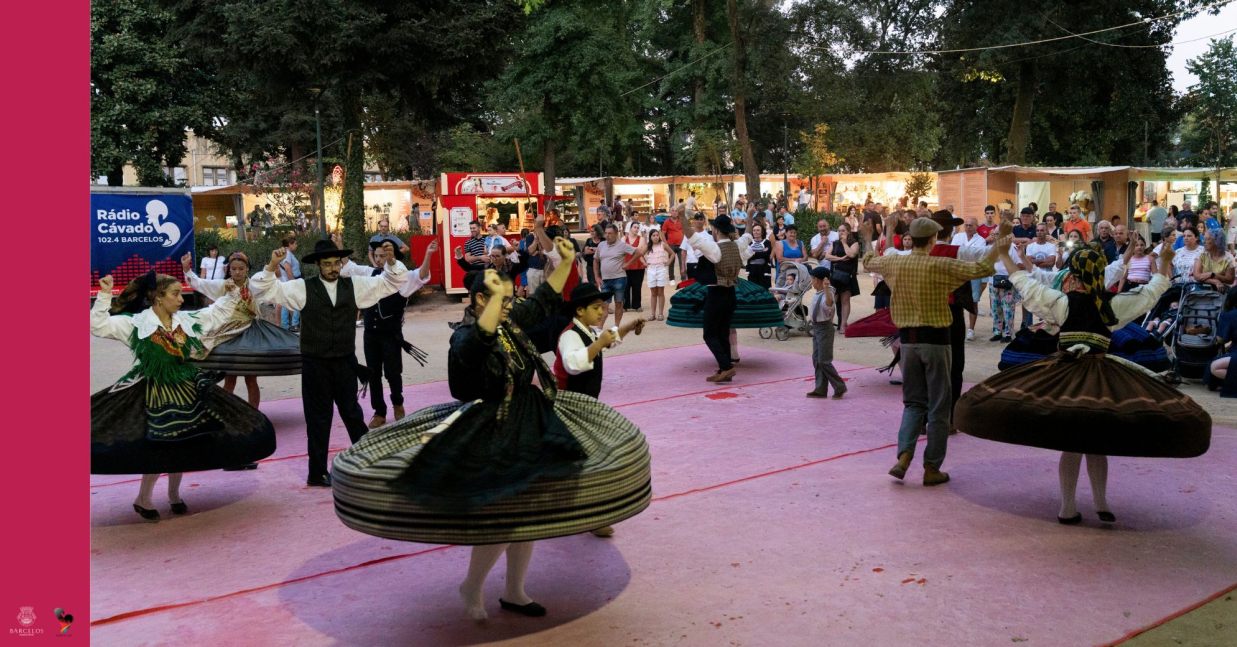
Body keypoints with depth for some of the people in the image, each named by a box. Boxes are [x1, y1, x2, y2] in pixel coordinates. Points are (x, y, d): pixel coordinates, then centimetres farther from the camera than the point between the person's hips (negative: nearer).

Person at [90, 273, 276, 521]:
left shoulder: (188, 320, 5)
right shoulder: (136, 324, -8)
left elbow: (219, 314, 19)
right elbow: (98, 325, -16)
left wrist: (230, 293, 9)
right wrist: (105, 295, -23)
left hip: (186, 389, 5)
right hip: (156, 393, -5)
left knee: (183, 444, 9)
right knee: (159, 447, -7)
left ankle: (174, 493, 29)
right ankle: (143, 499, 13)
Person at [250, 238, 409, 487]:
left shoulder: (354, 286, 4)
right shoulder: (303, 288, -4)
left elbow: (394, 281, 6)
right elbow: (262, 289, -6)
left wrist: (391, 261, -13)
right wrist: (272, 266, -21)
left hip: (345, 362, 2)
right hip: (315, 364, -2)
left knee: (352, 413, 14)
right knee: (318, 418, 8)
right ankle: (317, 473, 19)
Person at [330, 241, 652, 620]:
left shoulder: (512, 322, 6)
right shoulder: (464, 337, -17)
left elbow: (545, 301, 19)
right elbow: (478, 342, -42)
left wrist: (566, 263, 14)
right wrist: (497, 296, -40)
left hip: (529, 428, 9)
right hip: (489, 435, -9)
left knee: (527, 514, 13)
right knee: (500, 518, -8)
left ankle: (514, 592, 30)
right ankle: (472, 586, 20)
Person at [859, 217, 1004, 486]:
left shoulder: (894, 264, 1)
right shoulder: (939, 265, -12)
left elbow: (868, 262, 21)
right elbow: (980, 269, -13)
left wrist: (867, 239, 40)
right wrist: (997, 245, 4)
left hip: (908, 340, 4)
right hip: (935, 340, -4)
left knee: (913, 403, 15)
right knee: (938, 407, 6)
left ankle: (903, 456, -3)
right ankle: (931, 468, 10)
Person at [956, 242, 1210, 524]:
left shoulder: (1062, 301, -4)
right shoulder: (1114, 303, -2)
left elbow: (1026, 285, 5)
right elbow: (1149, 295, 13)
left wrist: (1005, 256, 16)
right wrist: (1165, 264, 29)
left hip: (1064, 374, 0)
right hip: (1101, 378, 0)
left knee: (1070, 444, 6)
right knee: (1097, 444, 14)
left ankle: (1068, 508, 10)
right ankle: (1101, 502, 14)